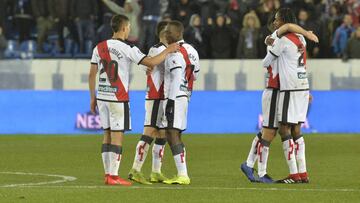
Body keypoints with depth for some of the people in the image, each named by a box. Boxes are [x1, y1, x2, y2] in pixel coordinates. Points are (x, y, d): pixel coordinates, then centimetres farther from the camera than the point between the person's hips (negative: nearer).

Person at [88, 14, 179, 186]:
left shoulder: (99, 48, 8)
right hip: (118, 98, -6)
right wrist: (168, 51, 2)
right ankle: (113, 176, -5)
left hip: (102, 96, 6)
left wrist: (92, 98, 17)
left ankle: (107, 175, 13)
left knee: (107, 135, 12)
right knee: (117, 136, -3)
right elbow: (151, 62, -13)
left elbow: (92, 74, 10)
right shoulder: (127, 49, -10)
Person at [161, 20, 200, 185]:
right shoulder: (191, 51, 15)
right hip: (186, 96, 10)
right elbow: (195, 75, 20)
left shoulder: (175, 53, -14)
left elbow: (176, 79, -19)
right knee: (175, 136, 15)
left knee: (172, 135, -11)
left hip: (175, 97, -10)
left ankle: (183, 175, -17)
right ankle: (182, 174, 14)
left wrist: (170, 101, -19)